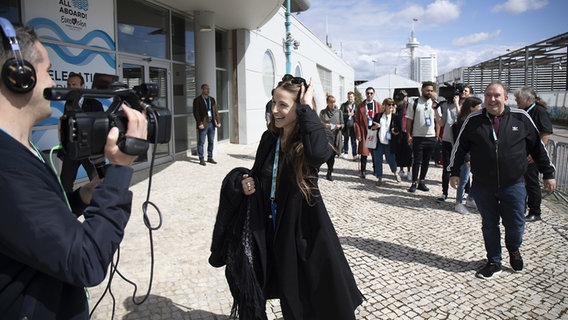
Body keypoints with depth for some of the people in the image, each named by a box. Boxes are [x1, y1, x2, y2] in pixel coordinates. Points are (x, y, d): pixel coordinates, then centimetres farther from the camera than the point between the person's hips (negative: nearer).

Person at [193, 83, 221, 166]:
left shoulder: (212, 99, 14)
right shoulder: (197, 100, -3)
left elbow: (216, 111, 13)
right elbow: (196, 113, -8)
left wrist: (218, 121, 5)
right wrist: (199, 123, -16)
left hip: (212, 123, 6)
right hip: (203, 124, -6)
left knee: (211, 142, 10)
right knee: (201, 142, -1)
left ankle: (210, 158, 20)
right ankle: (201, 159, 6)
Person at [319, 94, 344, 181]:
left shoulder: (339, 112, 7)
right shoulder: (323, 112, 4)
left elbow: (342, 124, 11)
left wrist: (339, 126, -11)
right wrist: (324, 125, -12)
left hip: (335, 136, 2)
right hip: (325, 135, -2)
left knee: (332, 155, 5)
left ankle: (329, 174, 16)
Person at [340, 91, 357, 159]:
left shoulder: (356, 105, 4)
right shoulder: (343, 105, 6)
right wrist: (348, 114, -13)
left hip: (353, 125, -1)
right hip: (346, 125, 1)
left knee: (354, 140, 1)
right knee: (346, 139, 11)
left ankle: (354, 154, 4)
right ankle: (345, 153, 23)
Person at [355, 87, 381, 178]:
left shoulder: (378, 105, 7)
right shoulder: (360, 106, 3)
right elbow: (357, 121, 1)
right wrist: (358, 134, -5)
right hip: (364, 131, -1)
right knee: (364, 151, -1)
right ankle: (363, 171, 8)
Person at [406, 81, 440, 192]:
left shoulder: (435, 104, 8)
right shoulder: (415, 103, -2)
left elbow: (438, 120, 12)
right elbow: (409, 120, -2)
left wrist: (437, 135, 5)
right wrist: (409, 135, -7)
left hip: (431, 137, 4)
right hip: (418, 137, -3)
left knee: (426, 161, 9)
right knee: (416, 161, 1)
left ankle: (421, 181, 20)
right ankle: (414, 182, 9)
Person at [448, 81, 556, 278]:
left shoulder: (521, 118, -1)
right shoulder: (474, 120, -1)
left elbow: (538, 147, 7)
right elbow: (460, 147, 7)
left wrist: (548, 173, 9)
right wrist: (454, 172, 4)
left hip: (514, 184, 0)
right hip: (483, 186, 1)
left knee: (515, 224, 6)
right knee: (489, 225, 10)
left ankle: (513, 250, 40)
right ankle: (494, 262, 27)